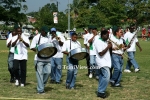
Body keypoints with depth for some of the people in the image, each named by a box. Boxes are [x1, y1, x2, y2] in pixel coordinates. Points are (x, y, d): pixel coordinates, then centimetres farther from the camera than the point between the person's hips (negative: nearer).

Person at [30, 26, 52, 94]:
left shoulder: (48, 38, 13)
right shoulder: (36, 37, -2)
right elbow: (32, 47, -7)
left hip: (47, 59, 5)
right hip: (39, 59, -5)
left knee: (48, 72, 0)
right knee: (40, 74, -4)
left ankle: (42, 85, 20)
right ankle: (40, 90, 1)